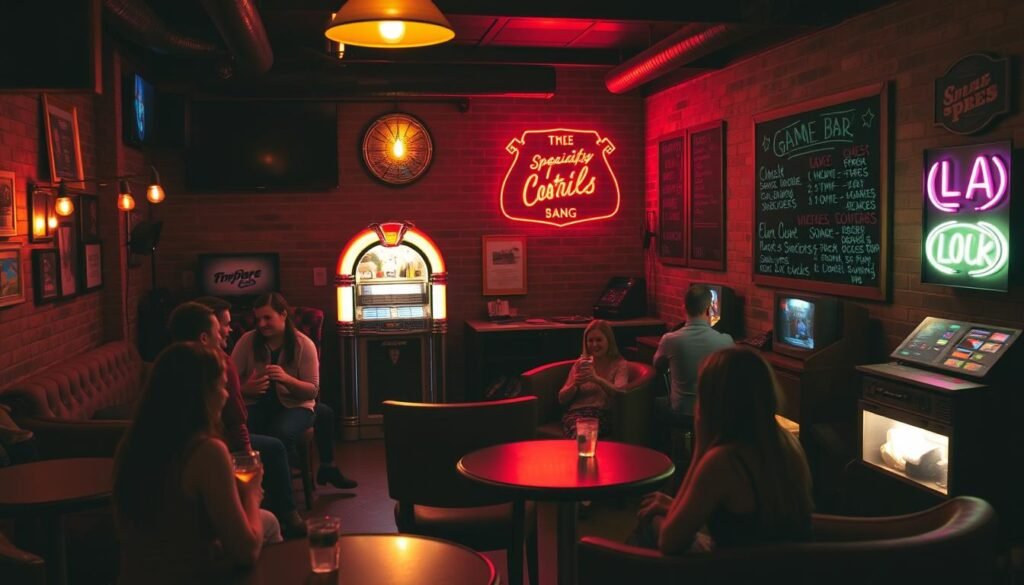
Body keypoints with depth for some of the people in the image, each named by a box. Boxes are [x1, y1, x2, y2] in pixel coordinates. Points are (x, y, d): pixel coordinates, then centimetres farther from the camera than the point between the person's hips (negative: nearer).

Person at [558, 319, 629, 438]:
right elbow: (562, 399, 14)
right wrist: (574, 385, -8)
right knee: (577, 429, -36)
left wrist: (597, 379, -27)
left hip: (602, 413, -2)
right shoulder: (580, 363, 19)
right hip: (576, 411, 2)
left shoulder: (620, 364, 12)